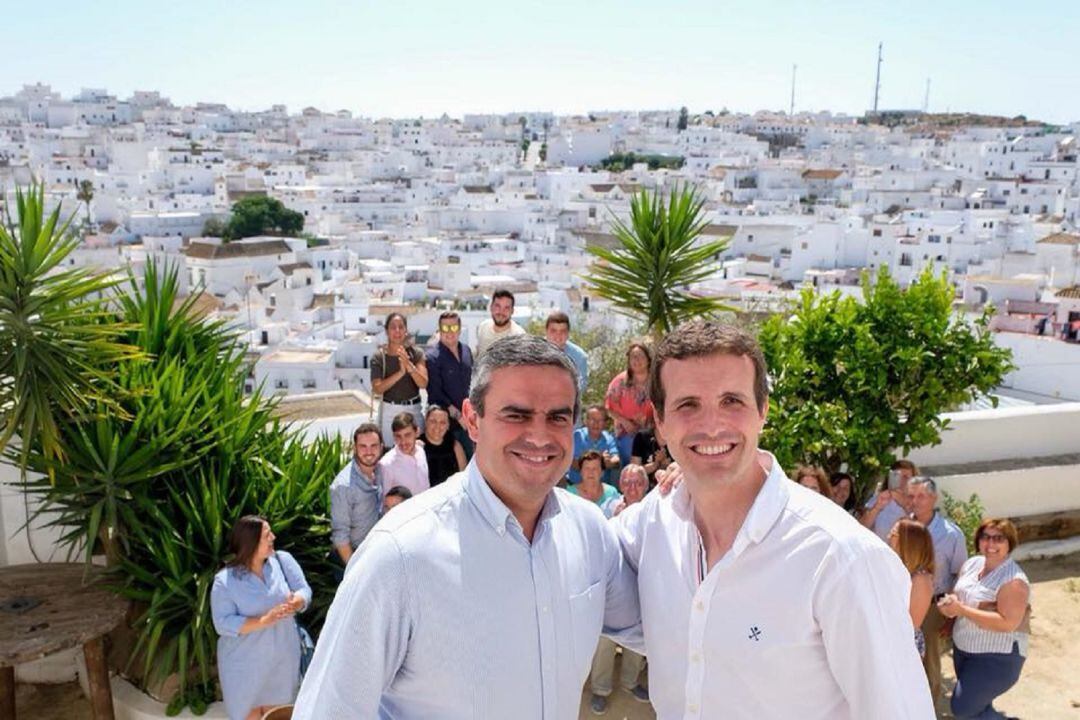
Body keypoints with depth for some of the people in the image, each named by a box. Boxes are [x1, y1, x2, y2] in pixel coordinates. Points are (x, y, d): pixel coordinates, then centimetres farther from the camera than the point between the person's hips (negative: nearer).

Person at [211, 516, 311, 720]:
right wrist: (264, 621, -32)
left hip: (283, 656, 3)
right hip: (245, 663, -3)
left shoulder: (283, 560, -8)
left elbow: (304, 591, -9)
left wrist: (296, 602, -34)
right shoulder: (225, 580, -17)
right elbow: (223, 623, -21)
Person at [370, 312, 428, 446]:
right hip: (389, 411, -1)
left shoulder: (416, 353, 0)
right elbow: (377, 389, -11)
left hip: (413, 409, 1)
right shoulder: (379, 357, -3)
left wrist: (409, 365, -24)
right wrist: (400, 373, -22)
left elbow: (423, 384, -9)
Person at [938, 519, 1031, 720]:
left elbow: (1008, 623, -29)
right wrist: (949, 603, -12)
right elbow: (958, 596, 12)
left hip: (996, 657, -7)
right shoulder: (972, 563, 0)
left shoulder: (1014, 581, -22)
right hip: (963, 648, 7)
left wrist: (961, 609, -29)